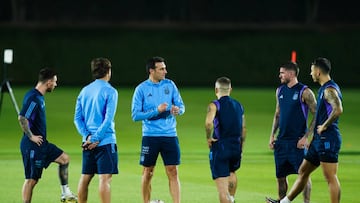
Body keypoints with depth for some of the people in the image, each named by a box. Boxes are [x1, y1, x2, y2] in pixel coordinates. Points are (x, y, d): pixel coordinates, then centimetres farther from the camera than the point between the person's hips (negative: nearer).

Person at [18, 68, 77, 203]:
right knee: (31, 179, -4)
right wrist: (31, 136, -20)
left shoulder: (39, 97, 11)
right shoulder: (33, 98, -20)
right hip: (33, 146, -10)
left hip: (42, 143, 10)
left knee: (64, 158, 14)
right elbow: (22, 118, -29)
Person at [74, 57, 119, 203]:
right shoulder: (109, 91, -8)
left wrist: (87, 136, -1)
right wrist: (96, 138, -13)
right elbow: (108, 119, -15)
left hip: (88, 143, 6)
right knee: (105, 178, -8)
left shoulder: (84, 91, 11)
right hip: (105, 142, -6)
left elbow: (77, 118, 7)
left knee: (85, 178, 12)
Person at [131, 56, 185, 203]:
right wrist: (157, 111, -19)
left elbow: (181, 106, 9)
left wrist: (178, 109, -16)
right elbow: (135, 115, -9)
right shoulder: (141, 89, -4)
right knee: (148, 173, 6)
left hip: (170, 135, 2)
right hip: (150, 136, -2)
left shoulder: (170, 85, 5)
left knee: (173, 172, -4)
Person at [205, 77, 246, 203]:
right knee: (231, 172, 36)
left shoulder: (214, 105, -8)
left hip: (220, 147, -6)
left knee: (222, 186, -4)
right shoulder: (239, 106, 11)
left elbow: (208, 122, -27)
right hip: (236, 147, 6)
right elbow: (243, 129, 15)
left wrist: (208, 138, -12)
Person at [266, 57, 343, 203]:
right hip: (319, 140, 11)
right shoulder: (324, 88, 18)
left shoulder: (329, 90, -15)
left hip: (327, 139, -11)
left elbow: (338, 110, -33)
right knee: (303, 172, 16)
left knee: (330, 177, -9)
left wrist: (324, 126, -20)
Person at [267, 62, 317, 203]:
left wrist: (305, 137, -14)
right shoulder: (280, 91, 11)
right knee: (280, 176, 8)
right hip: (281, 141, 6)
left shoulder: (304, 92, -9)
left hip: (297, 142, -6)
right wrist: (272, 135, 13)